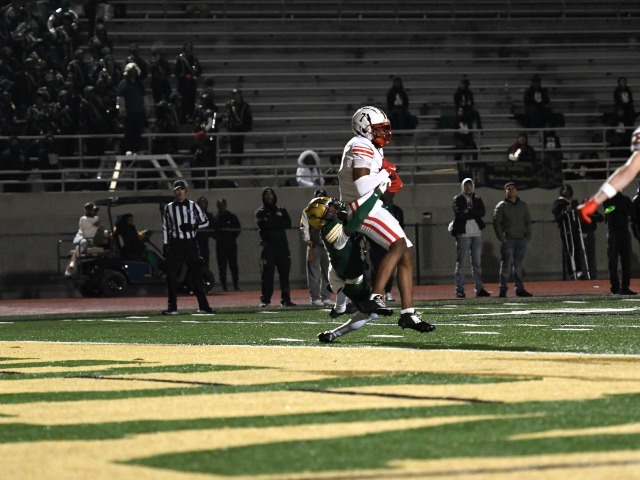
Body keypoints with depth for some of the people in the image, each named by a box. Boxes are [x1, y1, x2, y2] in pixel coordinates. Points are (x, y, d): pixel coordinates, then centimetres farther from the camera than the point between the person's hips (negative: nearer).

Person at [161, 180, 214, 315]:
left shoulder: (193, 206, 4)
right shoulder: (169, 208, 8)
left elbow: (205, 222, 6)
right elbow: (165, 228, 9)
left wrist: (193, 226, -12)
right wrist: (165, 245, 2)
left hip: (190, 243, -1)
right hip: (175, 244, 1)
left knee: (196, 275, 1)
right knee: (171, 276, -5)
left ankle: (203, 306, 6)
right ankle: (172, 308, -1)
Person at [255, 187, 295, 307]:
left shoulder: (281, 211, 17)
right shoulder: (260, 212, 9)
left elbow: (288, 224, 2)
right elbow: (262, 224, -10)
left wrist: (271, 223, -5)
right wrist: (278, 223, -12)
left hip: (282, 245, 3)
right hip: (268, 246, -3)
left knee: (284, 273, 3)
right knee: (267, 273, -7)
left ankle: (285, 299, 7)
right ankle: (265, 300, -5)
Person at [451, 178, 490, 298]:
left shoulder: (477, 200, 15)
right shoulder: (458, 199, 3)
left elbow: (482, 212, -3)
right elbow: (459, 214, -13)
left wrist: (468, 211, -10)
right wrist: (474, 214, -8)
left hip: (477, 234, 4)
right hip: (463, 234, -4)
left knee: (477, 263, 7)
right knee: (461, 262, -5)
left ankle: (479, 288, 10)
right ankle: (459, 290, -5)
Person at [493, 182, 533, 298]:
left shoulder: (523, 205, 13)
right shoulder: (501, 206, 1)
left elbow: (528, 221, 16)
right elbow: (496, 223, -3)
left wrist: (527, 236, 4)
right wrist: (502, 238, -10)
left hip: (521, 240, 4)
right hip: (508, 240, -4)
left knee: (518, 266, 8)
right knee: (506, 265, -6)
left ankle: (519, 289, 11)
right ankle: (503, 289, -4)